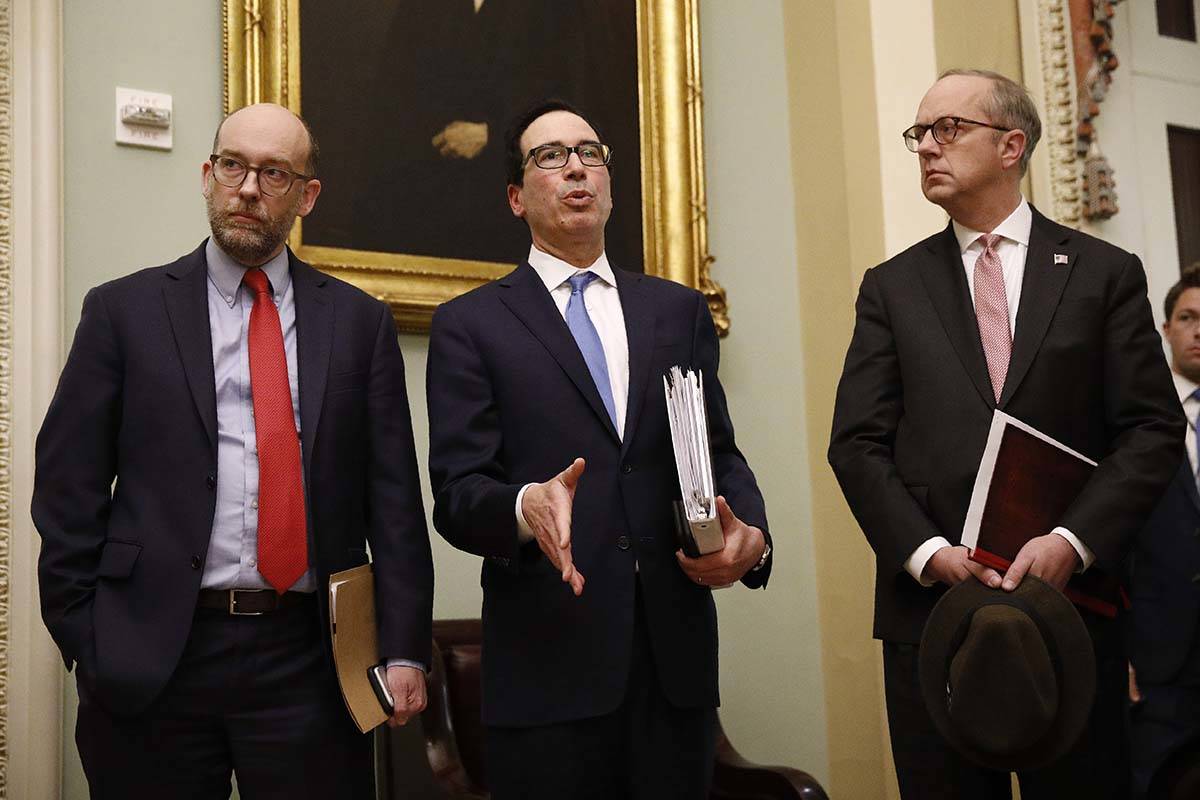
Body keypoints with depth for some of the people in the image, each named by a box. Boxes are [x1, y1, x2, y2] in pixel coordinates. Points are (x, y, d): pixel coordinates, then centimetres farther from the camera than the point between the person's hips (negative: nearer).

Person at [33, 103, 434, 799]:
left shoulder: (359, 321, 7)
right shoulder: (124, 311, 5)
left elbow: (394, 499, 4)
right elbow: (68, 492, 4)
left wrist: (404, 650, -2)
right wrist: (87, 644, -2)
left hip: (309, 660, 1)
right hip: (151, 661, 0)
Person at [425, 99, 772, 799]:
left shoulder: (679, 311, 15)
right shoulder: (471, 324, 5)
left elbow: (719, 450, 12)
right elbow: (457, 493, -4)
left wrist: (751, 532, -8)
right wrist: (526, 507, -25)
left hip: (677, 656, 3)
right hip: (549, 663, -3)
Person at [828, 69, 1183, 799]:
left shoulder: (1106, 273, 6)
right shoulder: (892, 287, 9)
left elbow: (1154, 430, 0)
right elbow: (858, 443, 3)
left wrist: (1073, 541, -14)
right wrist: (926, 551, -12)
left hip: (1071, 601, -1)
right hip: (929, 604, 1)